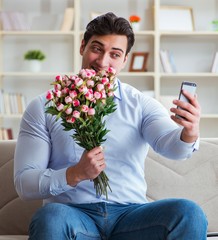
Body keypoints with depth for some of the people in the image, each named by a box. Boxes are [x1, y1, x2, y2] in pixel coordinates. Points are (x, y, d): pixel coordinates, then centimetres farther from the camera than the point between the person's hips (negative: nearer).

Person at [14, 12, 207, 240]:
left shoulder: (141, 105, 9)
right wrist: (77, 174, -18)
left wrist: (189, 135, -35)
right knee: (51, 217, -36)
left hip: (130, 214, 2)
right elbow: (24, 184, -1)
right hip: (73, 213, -1)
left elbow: (169, 144, -11)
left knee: (189, 213, -26)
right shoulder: (43, 107, 5)